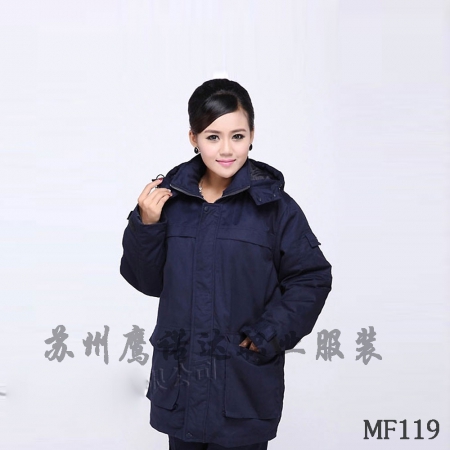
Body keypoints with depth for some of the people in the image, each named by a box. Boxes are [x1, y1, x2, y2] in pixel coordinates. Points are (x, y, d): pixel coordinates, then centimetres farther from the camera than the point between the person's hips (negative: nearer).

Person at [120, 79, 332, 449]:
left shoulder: (273, 206, -9)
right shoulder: (170, 198, -2)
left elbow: (313, 278, -3)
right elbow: (148, 280, 3)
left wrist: (272, 332, -12)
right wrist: (146, 226, -12)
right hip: (180, 381, 3)